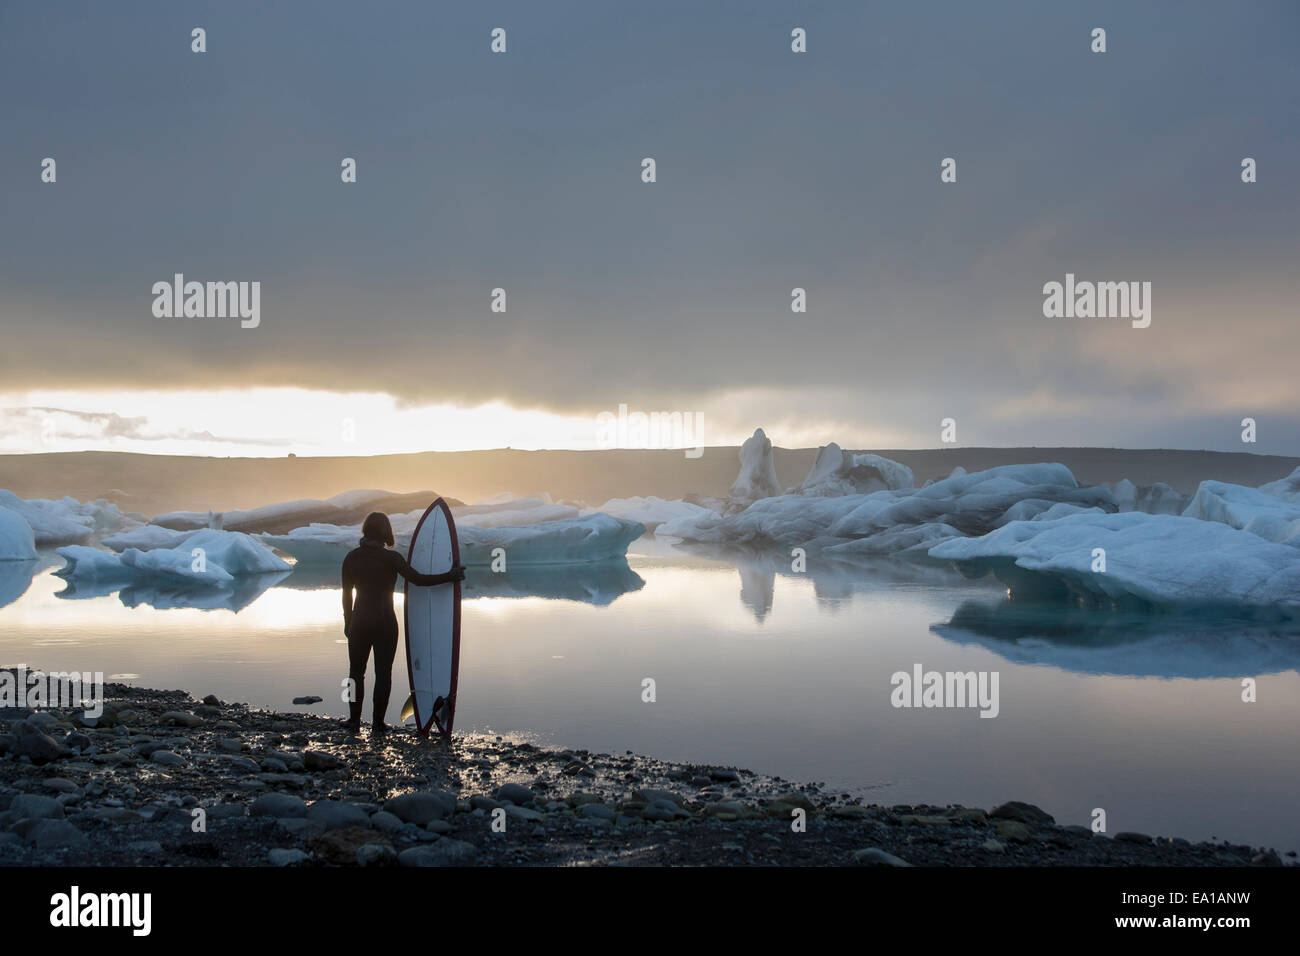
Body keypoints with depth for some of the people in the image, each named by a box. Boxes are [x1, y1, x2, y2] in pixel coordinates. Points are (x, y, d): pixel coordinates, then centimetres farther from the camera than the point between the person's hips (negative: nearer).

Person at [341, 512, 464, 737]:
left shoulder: (352, 557, 0)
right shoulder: (391, 558, -10)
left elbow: (347, 593, 6)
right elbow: (418, 579, -14)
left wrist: (348, 623, 15)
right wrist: (450, 576, -9)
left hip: (359, 621, 3)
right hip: (385, 622, -2)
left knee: (356, 671, 14)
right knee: (383, 672, 6)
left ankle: (354, 721, 17)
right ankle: (378, 724, 9)